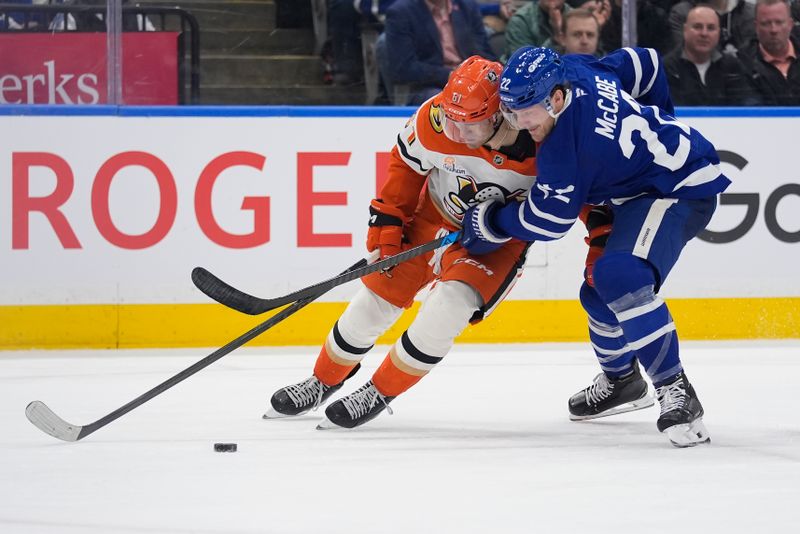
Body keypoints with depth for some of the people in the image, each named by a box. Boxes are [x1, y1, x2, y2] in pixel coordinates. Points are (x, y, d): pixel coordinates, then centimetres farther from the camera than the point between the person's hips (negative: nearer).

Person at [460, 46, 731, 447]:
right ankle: (619, 378, 42)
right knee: (599, 292, 17)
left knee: (621, 277, -32)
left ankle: (674, 390, -28)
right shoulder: (576, 72, -7)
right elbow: (645, 64, 10)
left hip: (681, 190, -11)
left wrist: (488, 221, 1)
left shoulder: (566, 147, -28)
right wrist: (656, 124, 27)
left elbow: (546, 222, -16)